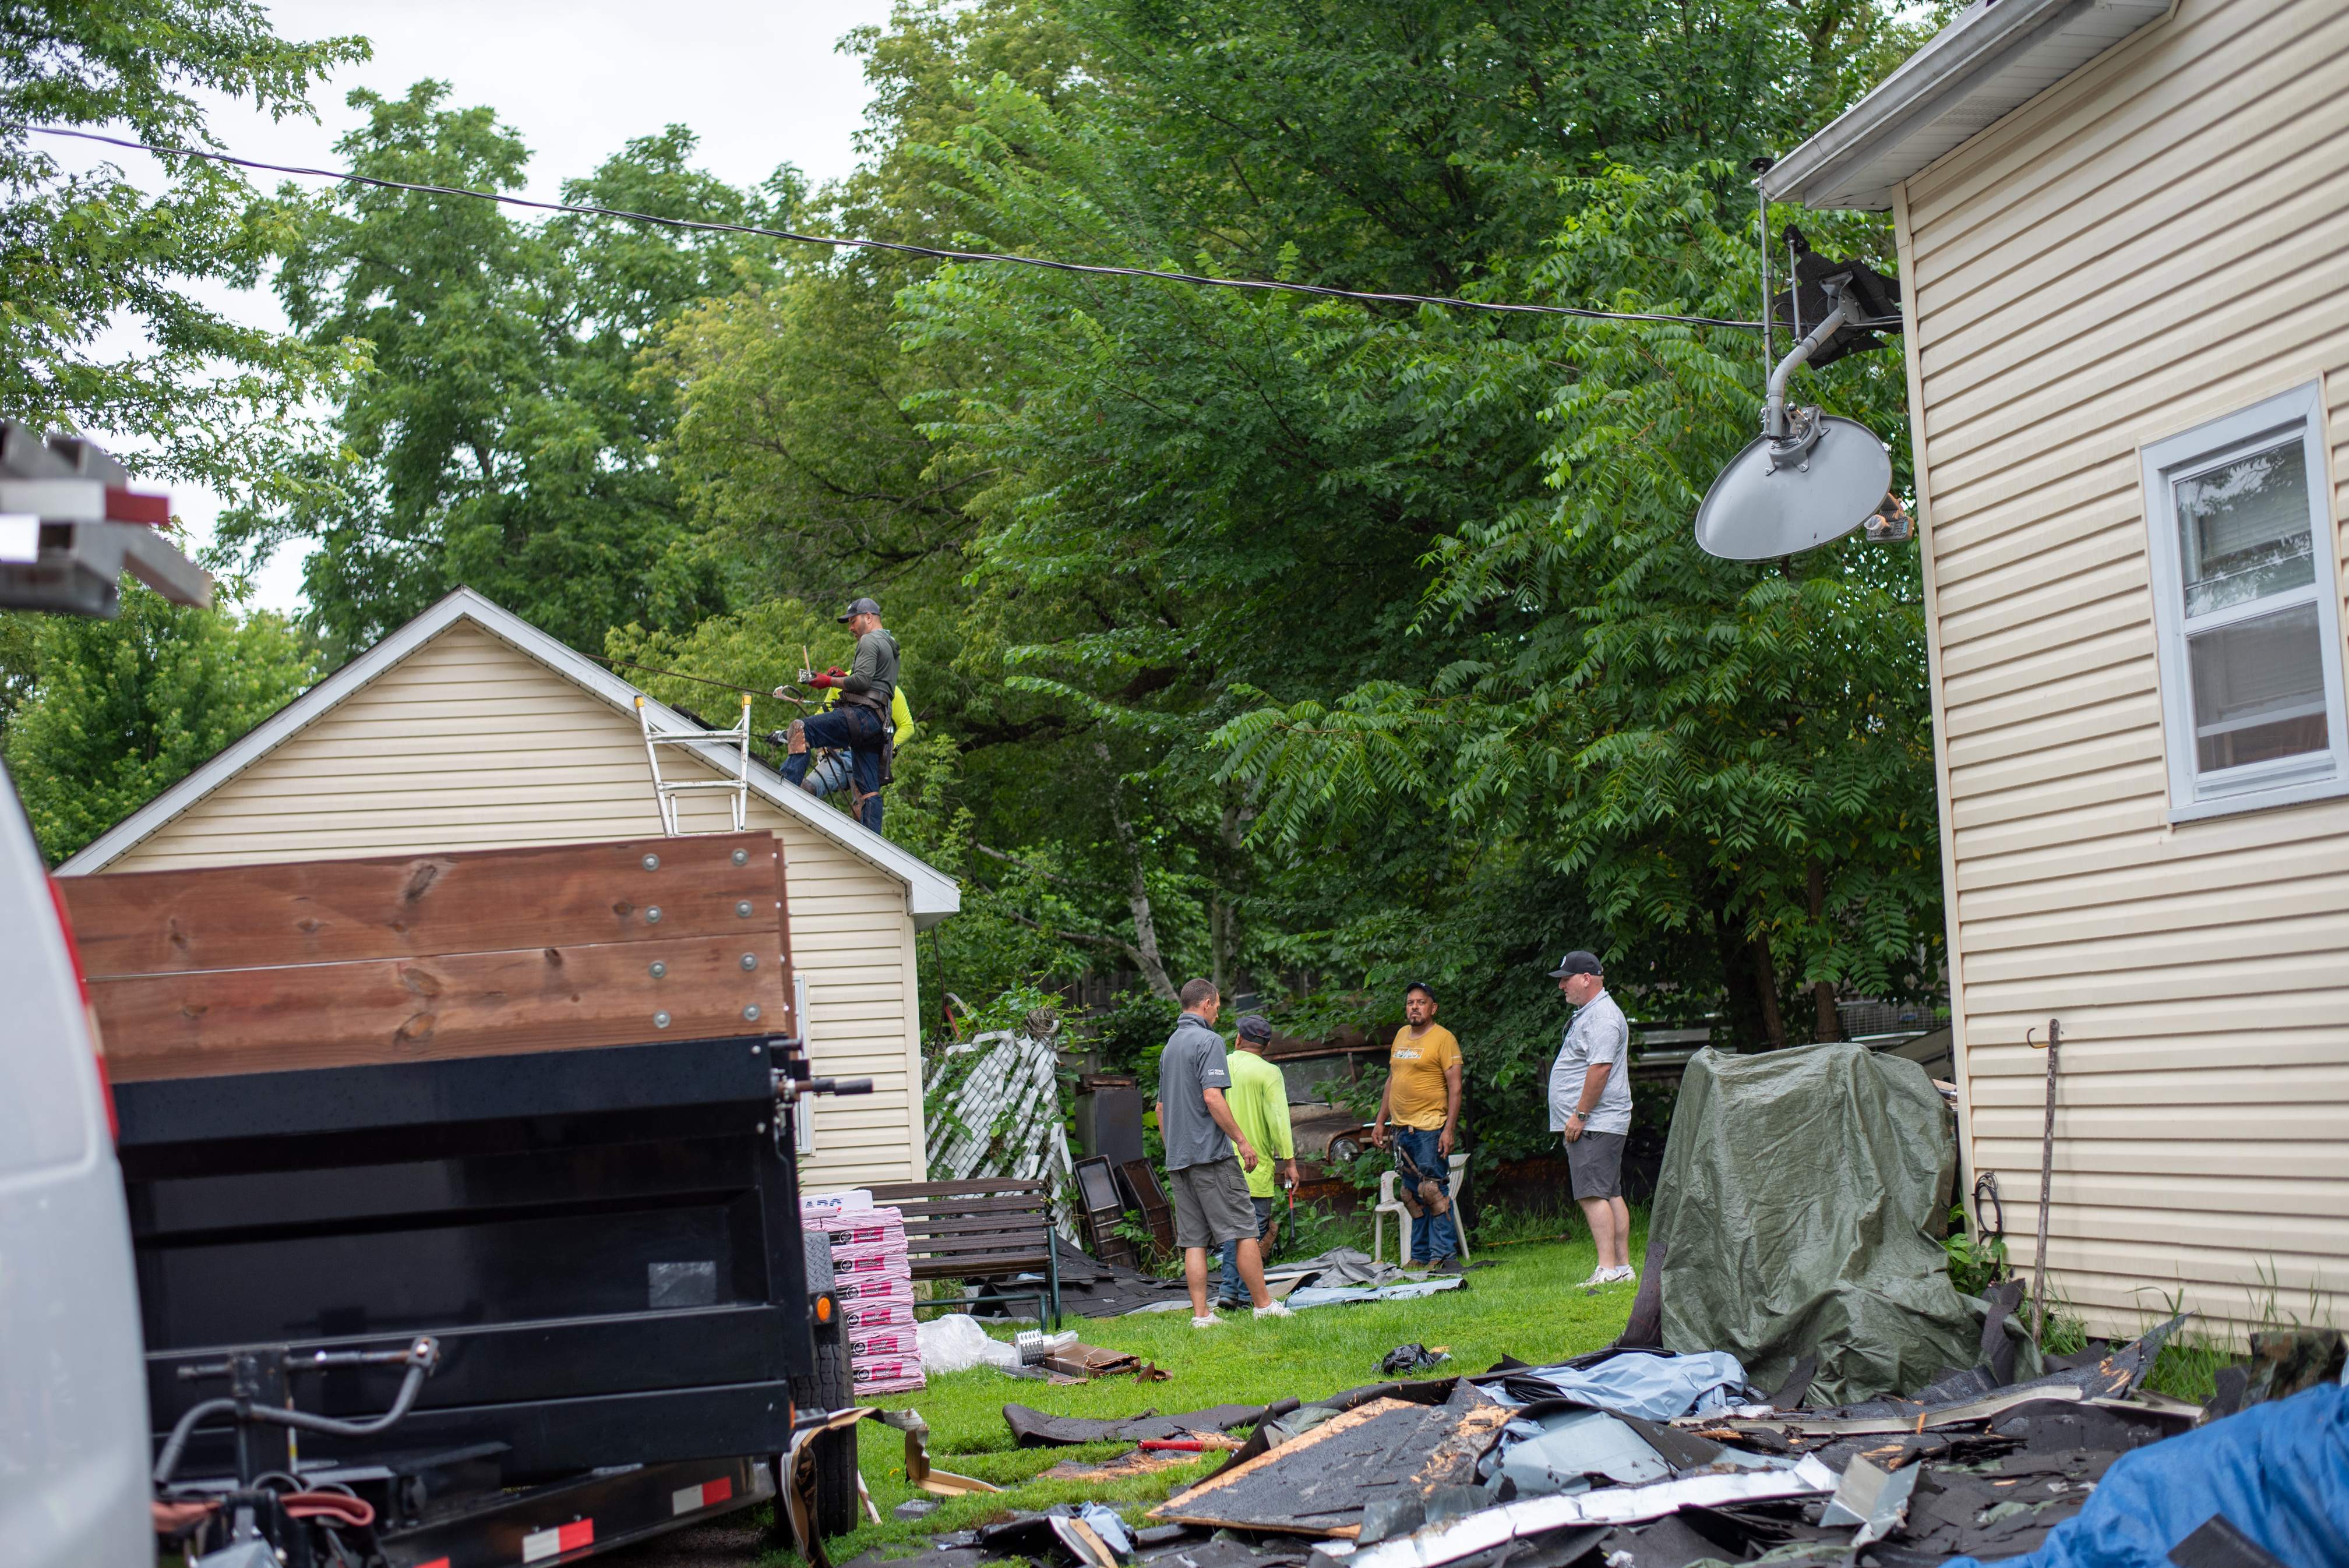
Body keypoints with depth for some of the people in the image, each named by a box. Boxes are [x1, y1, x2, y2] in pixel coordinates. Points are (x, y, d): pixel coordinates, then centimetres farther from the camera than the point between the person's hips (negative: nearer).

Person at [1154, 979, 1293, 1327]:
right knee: (1244, 1232, -2)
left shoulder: (1170, 1045, 17)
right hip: (1212, 1154, -8)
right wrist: (1242, 1140, -14)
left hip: (1177, 1158, 8)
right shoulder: (1208, 1041, -9)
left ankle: (1201, 1314, 1)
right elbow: (1212, 1097, -19)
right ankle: (1263, 1304, 1)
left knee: (1194, 1240, 5)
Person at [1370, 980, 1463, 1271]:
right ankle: (1419, 1256, 14)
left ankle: (1443, 1256, -8)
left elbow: (1455, 1086, -10)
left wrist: (1450, 1129, -17)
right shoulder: (1401, 1035, 17)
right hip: (1403, 1128, 7)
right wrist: (1380, 1121, 20)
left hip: (1431, 1129, -7)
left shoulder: (1443, 1039, -6)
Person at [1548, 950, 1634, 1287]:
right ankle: (1623, 1267, 11)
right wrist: (1576, 1118, 21)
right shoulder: (1586, 1013, 20)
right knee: (1611, 1194, 10)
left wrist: (1580, 1114, -21)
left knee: (1592, 1194, -14)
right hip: (1595, 1123, 11)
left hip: (1595, 1122, -11)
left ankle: (1608, 1269, -18)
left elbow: (1600, 1069, -23)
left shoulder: (1602, 1017, -14)